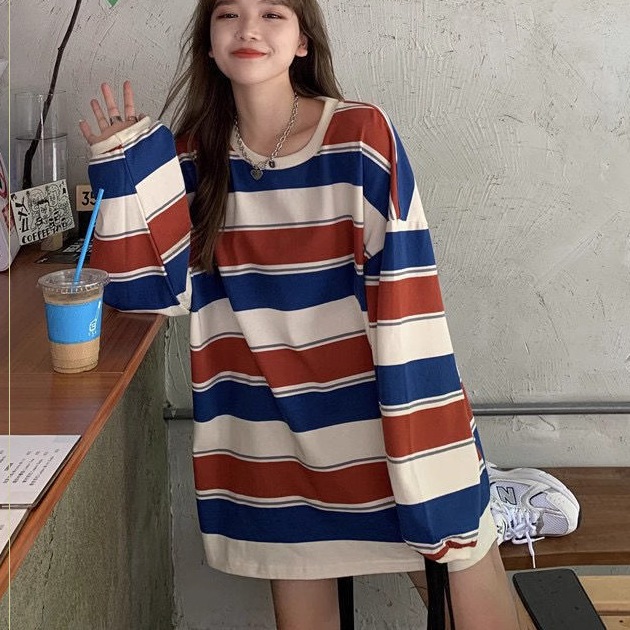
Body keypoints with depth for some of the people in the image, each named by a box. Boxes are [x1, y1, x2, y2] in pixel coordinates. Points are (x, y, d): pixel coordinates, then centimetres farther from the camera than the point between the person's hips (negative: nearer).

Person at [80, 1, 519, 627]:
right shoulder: (193, 157, 1)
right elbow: (157, 288, 0)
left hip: (376, 408, -3)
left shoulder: (362, 136, -11)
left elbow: (404, 290, -13)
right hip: (272, 430, 3)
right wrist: (125, 169, -8)